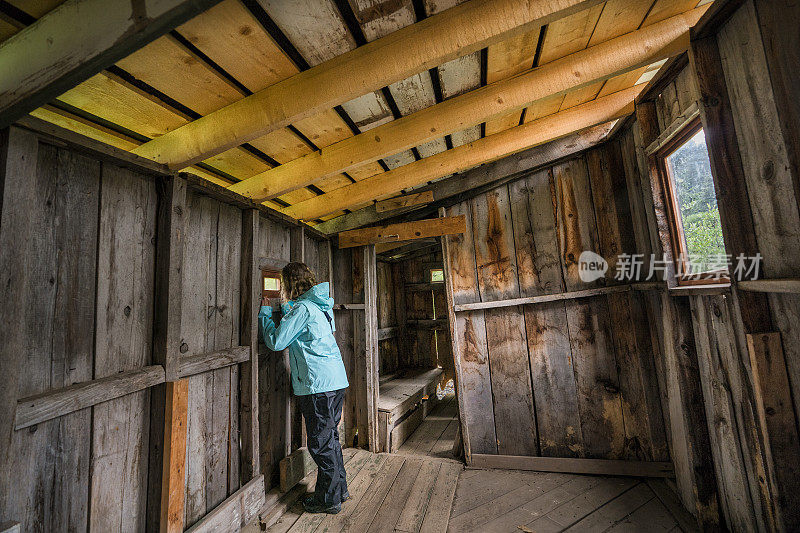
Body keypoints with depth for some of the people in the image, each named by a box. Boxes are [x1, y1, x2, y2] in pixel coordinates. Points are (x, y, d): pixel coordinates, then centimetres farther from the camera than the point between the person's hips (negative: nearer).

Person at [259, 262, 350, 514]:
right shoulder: (321, 305, 12)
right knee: (330, 438, 21)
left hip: (318, 385, -9)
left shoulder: (303, 308, -15)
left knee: (321, 443, 7)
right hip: (336, 380, 9)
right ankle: (339, 489, 36)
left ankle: (329, 499, 24)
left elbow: (276, 342, -11)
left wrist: (265, 313, 1)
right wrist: (286, 306, 23)